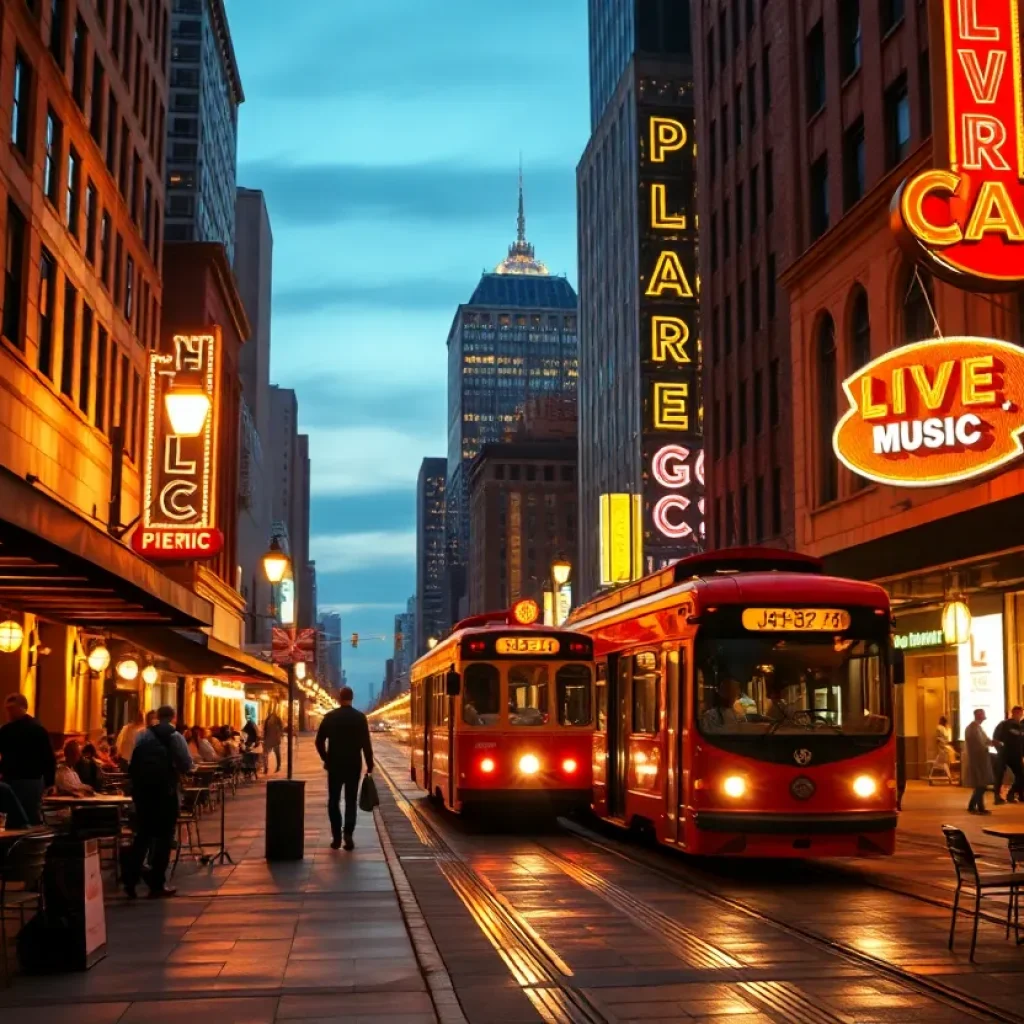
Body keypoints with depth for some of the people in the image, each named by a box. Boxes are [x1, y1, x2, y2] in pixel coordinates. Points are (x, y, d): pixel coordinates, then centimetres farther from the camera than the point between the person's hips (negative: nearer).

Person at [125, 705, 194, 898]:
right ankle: (157, 884, 6)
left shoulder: (142, 735, 10)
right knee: (164, 835, 6)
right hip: (165, 789, -3)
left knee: (143, 833, 15)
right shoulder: (176, 736, 0)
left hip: (142, 788, 4)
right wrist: (175, 769, 16)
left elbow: (131, 761, 6)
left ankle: (130, 879, 8)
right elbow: (186, 766, -4)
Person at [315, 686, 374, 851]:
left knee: (333, 801, 10)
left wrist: (325, 758, 14)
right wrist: (369, 765, 1)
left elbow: (319, 741, 0)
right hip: (353, 765, 0)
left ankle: (336, 837, 5)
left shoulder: (329, 716, -2)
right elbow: (366, 743, -7)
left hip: (334, 765, 0)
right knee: (351, 801, 6)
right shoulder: (360, 717, -5)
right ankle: (348, 834, -10)